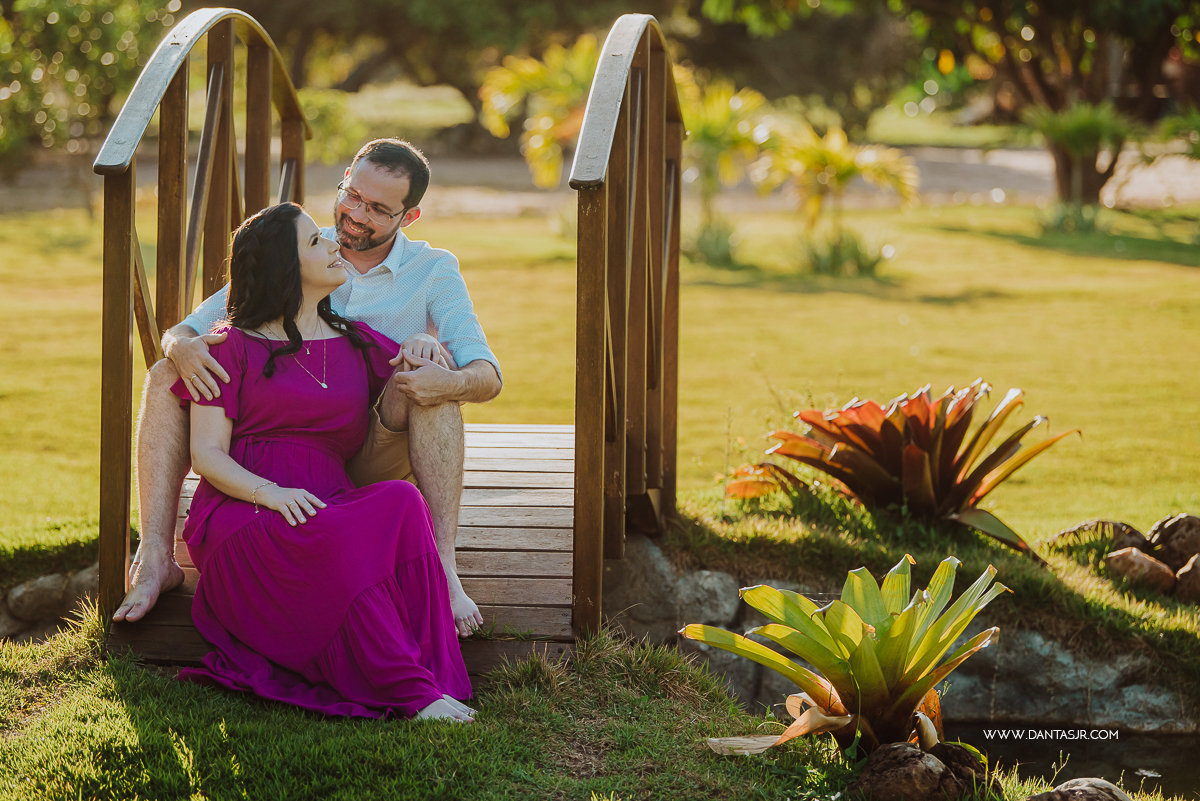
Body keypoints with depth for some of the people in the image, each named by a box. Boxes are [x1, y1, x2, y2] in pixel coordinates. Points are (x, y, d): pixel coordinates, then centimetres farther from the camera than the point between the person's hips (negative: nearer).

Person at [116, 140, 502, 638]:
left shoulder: (432, 271, -1)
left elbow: (488, 376, -12)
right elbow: (182, 331, -1)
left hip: (373, 461, -2)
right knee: (166, 376, -17)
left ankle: (441, 568, -40)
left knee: (433, 365, -31)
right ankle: (156, 559, -27)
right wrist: (184, 349, -28)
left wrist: (451, 380, -38)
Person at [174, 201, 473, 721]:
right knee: (337, 538, -38)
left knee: (403, 503, -31)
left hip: (330, 500, 4)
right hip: (242, 513, -4)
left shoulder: (359, 345, 23)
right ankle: (412, 692, -42)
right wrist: (271, 493, -19)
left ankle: (434, 675, -39)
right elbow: (206, 454, 1)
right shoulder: (234, 347, 10)